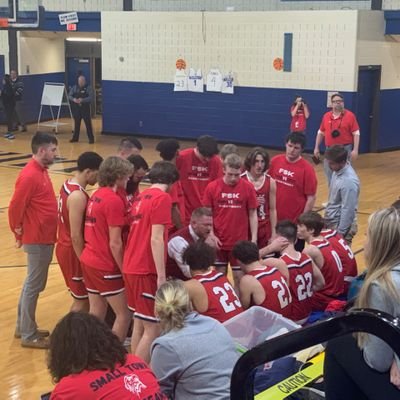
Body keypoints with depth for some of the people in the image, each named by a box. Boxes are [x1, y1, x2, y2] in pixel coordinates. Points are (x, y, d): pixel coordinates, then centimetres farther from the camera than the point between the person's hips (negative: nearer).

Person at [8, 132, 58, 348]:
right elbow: (15, 207, -20)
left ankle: (24, 326, 30)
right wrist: (19, 232, -8)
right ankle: (28, 335, 10)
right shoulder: (30, 176, -21)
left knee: (32, 283, 18)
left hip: (45, 238, 10)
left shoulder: (41, 171, 9)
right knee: (34, 286, 0)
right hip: (37, 240, -10)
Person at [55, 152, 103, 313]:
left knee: (82, 297, 18)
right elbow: (76, 236, -25)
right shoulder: (77, 196, -25)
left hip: (65, 247, 10)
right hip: (73, 251, -10)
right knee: (81, 300, 2)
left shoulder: (68, 185, 6)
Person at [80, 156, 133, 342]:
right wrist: (125, 271, -10)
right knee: (124, 314, 2)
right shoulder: (114, 201, -18)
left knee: (96, 314, 15)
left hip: (89, 261, 9)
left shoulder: (96, 195, 9)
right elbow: (115, 244, -19)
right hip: (106, 267, -9)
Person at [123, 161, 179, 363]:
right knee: (152, 329, -4)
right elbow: (156, 239, -19)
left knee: (140, 323, 17)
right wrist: (161, 276, -19)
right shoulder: (162, 198, -11)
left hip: (131, 267, 9)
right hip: (146, 270, -9)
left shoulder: (141, 197, 13)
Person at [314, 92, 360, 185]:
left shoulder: (350, 115, -5)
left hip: (345, 149, -4)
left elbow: (356, 133, -8)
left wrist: (355, 150, -15)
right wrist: (316, 148, 12)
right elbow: (320, 133, 16)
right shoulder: (326, 116, 8)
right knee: (329, 175, 10)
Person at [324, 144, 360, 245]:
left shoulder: (349, 181, -28)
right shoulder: (338, 171, -1)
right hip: (331, 221, 9)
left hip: (341, 225, -9)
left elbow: (348, 210, -24)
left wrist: (341, 232, -20)